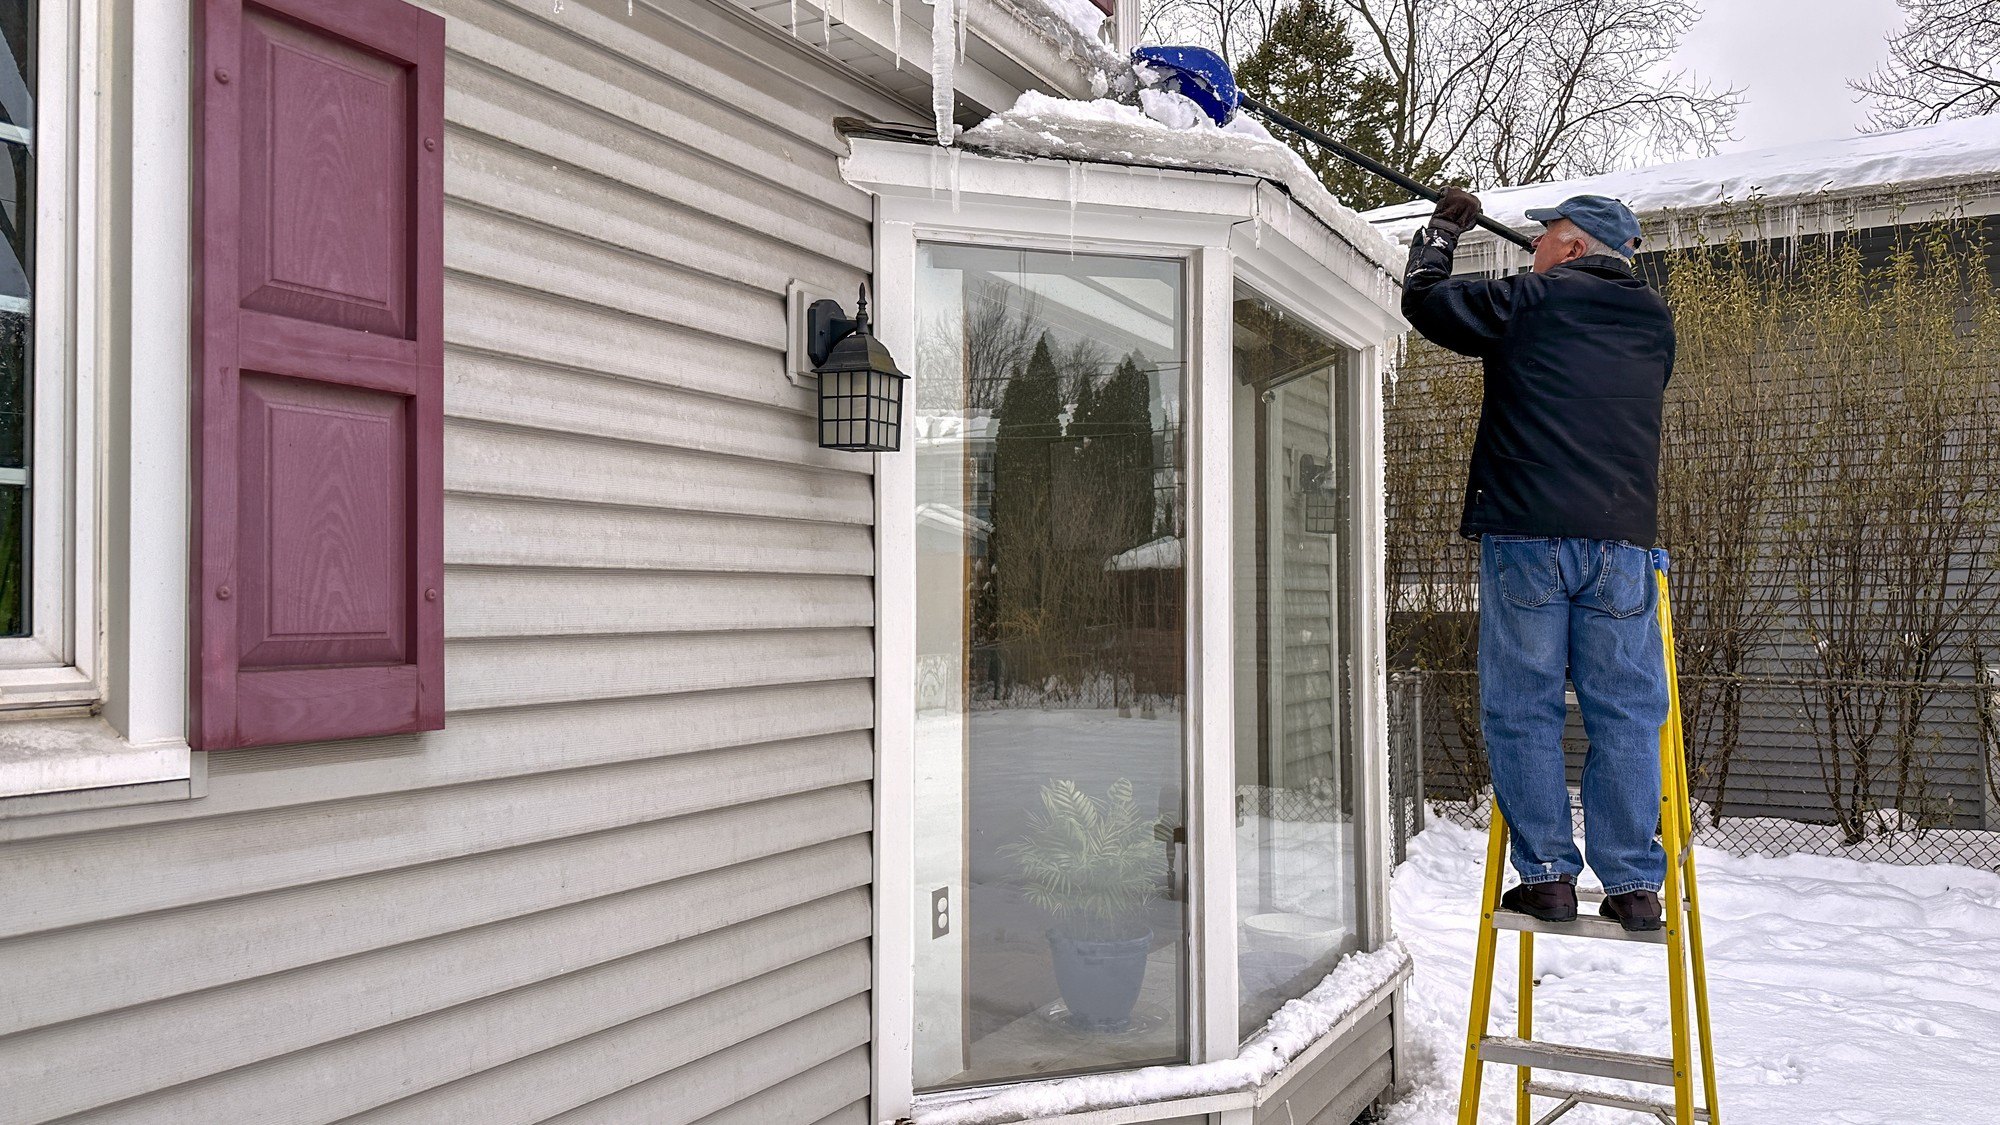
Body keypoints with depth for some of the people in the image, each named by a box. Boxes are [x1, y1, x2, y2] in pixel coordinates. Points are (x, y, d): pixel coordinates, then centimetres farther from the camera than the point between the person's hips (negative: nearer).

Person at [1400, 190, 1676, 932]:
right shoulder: (1653, 321, 17)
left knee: (1522, 709, 4)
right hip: (1623, 539, 4)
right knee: (1625, 712, 6)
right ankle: (1634, 884, 8)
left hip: (1528, 536, -4)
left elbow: (1424, 298, 11)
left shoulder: (1528, 301, 2)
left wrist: (1444, 228, 29)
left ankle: (1547, 874, 5)